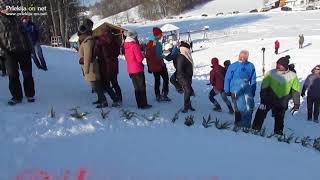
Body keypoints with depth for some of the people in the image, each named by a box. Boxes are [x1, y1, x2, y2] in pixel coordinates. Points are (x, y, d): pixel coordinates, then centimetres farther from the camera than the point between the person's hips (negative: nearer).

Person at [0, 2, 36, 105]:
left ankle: (30, 95, 18)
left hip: (23, 50, 3)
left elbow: (24, 34, 18)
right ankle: (16, 96, 10)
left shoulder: (16, 19, 16)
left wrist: (29, 47, 13)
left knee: (27, 74, 6)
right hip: (10, 52, -3)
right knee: (13, 76, -1)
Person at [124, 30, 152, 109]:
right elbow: (139, 59, -18)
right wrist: (143, 56, 3)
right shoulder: (135, 45, -15)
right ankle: (143, 104, 4)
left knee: (136, 87, 13)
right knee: (142, 87, 1)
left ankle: (139, 104, 18)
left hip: (130, 70, 7)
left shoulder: (126, 46, 8)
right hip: (138, 69, -7)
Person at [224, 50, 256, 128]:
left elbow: (253, 80, 12)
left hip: (247, 89, 3)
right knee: (240, 108, -7)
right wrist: (227, 90, 2)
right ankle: (238, 124, 11)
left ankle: (247, 124, 12)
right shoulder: (233, 66, -2)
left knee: (250, 107, -5)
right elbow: (227, 78, 3)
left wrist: (253, 92, 13)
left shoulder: (251, 66, 6)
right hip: (236, 90, -3)